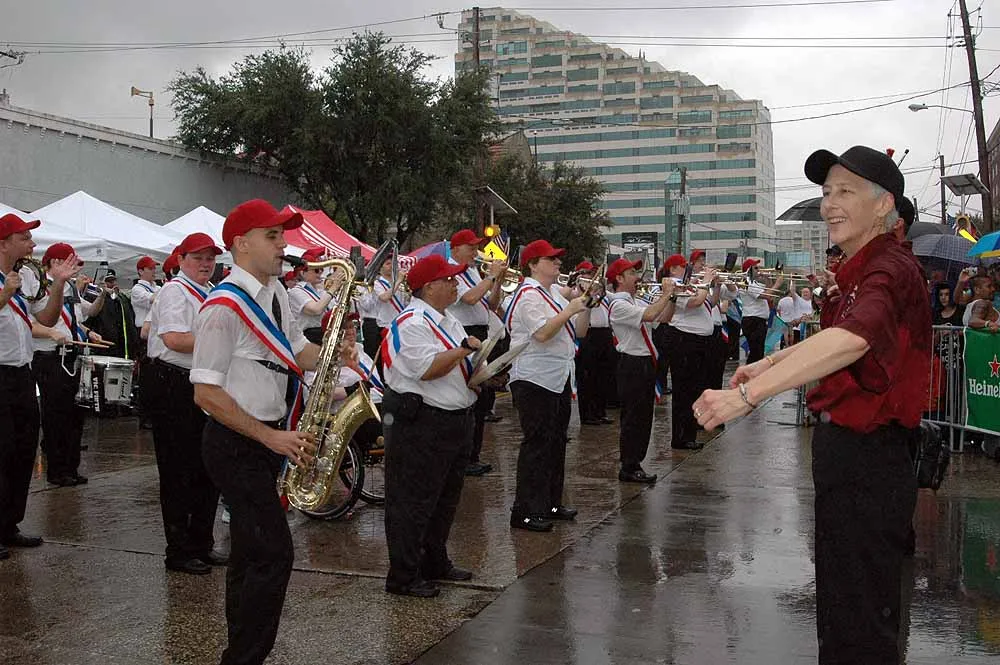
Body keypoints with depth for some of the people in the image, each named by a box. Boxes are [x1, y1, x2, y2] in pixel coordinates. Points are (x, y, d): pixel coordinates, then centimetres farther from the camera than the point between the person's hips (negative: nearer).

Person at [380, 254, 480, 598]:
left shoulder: (448, 321, 17)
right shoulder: (411, 322, -15)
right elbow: (427, 369, -27)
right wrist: (464, 348, -20)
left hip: (455, 421, 10)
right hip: (421, 425, -10)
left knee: (445, 498, 19)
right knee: (413, 501, -2)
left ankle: (435, 562, 34)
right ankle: (403, 576, 7)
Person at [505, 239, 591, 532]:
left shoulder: (554, 294, 17)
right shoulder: (528, 294, -13)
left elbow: (579, 332, 16)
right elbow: (542, 333, -25)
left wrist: (586, 307, 1)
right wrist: (571, 309, -20)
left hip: (558, 379, 10)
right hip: (534, 381, -10)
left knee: (556, 442, 15)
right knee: (537, 445, -8)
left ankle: (551, 503, 26)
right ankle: (526, 512, -2)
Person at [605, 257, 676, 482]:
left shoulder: (635, 303, 17)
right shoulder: (618, 305, -14)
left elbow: (663, 318, 18)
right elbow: (649, 316, -27)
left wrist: (672, 297, 5)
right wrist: (666, 294, -16)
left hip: (646, 363, 10)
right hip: (632, 364, -10)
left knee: (644, 417, 13)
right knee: (632, 417, -5)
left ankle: (635, 463, 21)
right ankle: (628, 468, 2)